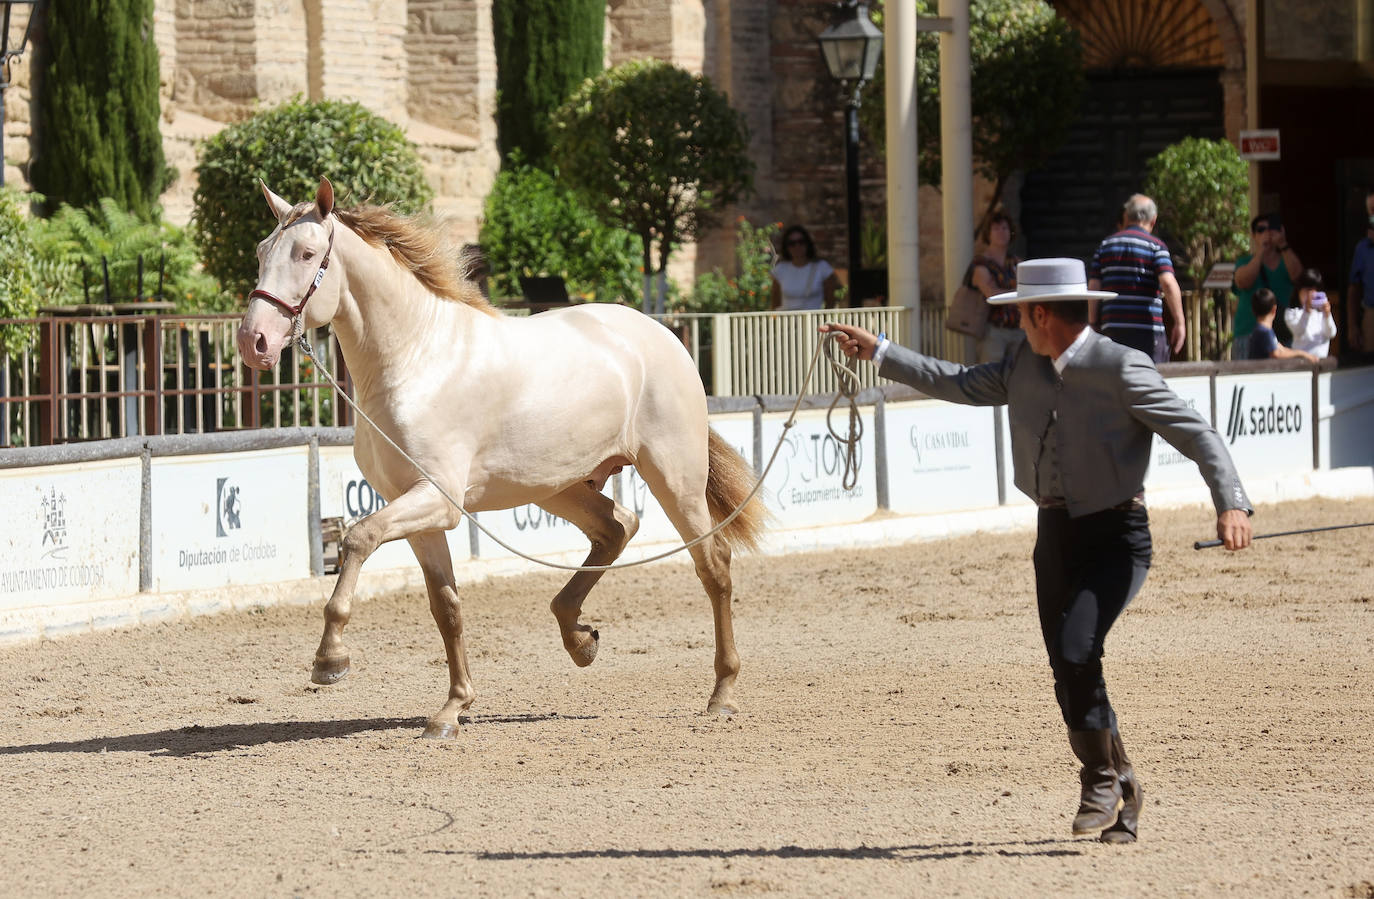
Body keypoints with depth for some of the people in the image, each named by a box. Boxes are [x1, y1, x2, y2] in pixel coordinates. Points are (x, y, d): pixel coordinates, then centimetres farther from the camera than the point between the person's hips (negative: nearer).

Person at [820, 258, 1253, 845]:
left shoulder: (1121, 369, -15)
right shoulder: (1026, 365, 6)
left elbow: (1198, 435, -16)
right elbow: (959, 384, 20)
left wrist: (1232, 504, -29)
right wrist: (880, 353, 18)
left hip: (1115, 536, -7)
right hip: (1055, 533, 7)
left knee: (1076, 652, -23)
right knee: (1069, 677, 6)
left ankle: (1102, 778, -3)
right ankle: (1120, 794, 23)